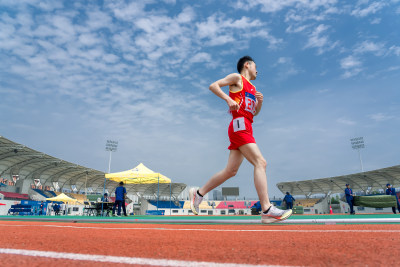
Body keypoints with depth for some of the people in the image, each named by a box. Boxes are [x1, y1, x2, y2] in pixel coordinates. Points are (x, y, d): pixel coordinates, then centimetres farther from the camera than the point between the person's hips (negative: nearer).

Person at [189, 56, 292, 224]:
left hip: (245, 129, 9)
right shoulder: (237, 78, 8)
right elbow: (213, 86, -2)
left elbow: (255, 112, 31)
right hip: (240, 125, -9)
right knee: (260, 162, -17)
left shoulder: (252, 88, 30)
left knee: (231, 171, 6)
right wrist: (228, 99, -16)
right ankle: (267, 210, -18)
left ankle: (199, 193, 17)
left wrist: (260, 102, 11)